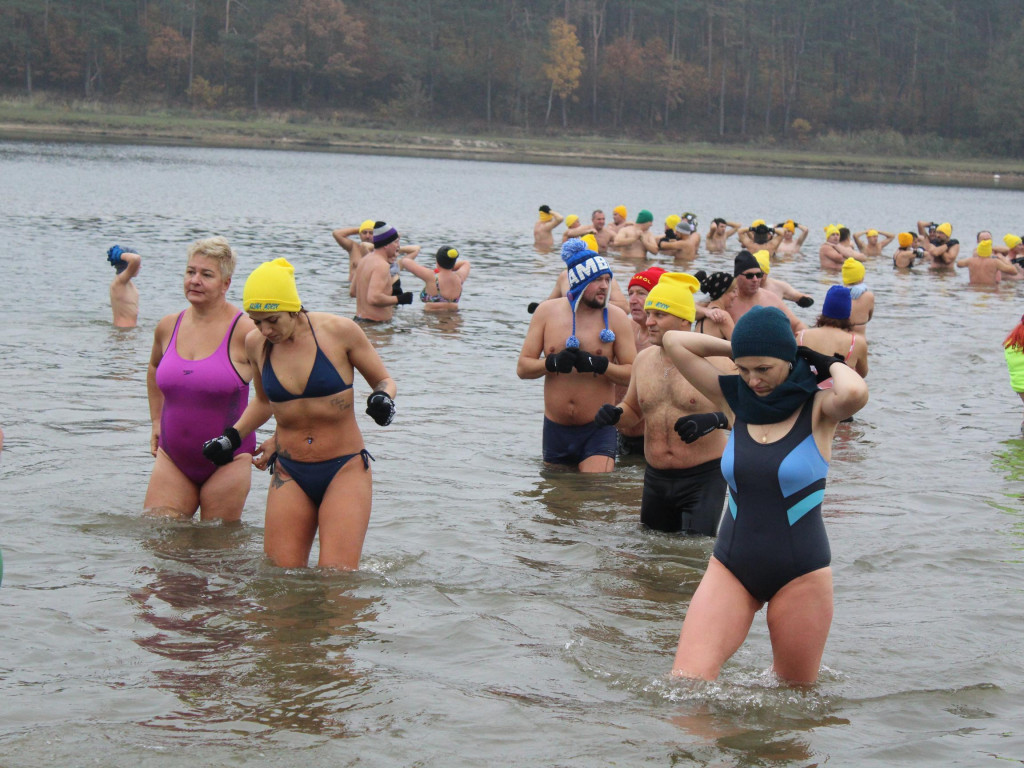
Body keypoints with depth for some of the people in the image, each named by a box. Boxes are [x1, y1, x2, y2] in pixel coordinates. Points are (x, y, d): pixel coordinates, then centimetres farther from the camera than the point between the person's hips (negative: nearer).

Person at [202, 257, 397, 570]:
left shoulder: (339, 331, -8)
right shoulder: (256, 344, 4)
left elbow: (384, 380, 5)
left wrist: (383, 399, -16)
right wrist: (232, 437, 15)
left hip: (345, 468, -4)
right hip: (289, 474, 4)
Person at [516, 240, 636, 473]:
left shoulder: (615, 317, -2)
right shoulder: (547, 312, 3)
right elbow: (523, 368, 3)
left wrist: (600, 365, -21)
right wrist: (552, 362, -17)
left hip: (597, 429, -3)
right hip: (555, 429, 3)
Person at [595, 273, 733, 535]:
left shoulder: (714, 360, -9)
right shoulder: (643, 359, 9)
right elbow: (633, 413, 22)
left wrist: (715, 420, -27)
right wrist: (614, 414, 0)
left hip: (703, 477, -5)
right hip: (656, 480, 6)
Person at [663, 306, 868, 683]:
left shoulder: (818, 408, -7)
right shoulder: (735, 400, 4)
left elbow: (854, 393, -32)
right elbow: (674, 342, 2)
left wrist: (832, 364, -11)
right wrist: (738, 350, 3)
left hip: (800, 572, -2)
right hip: (731, 566, 2)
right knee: (687, 679, -14)